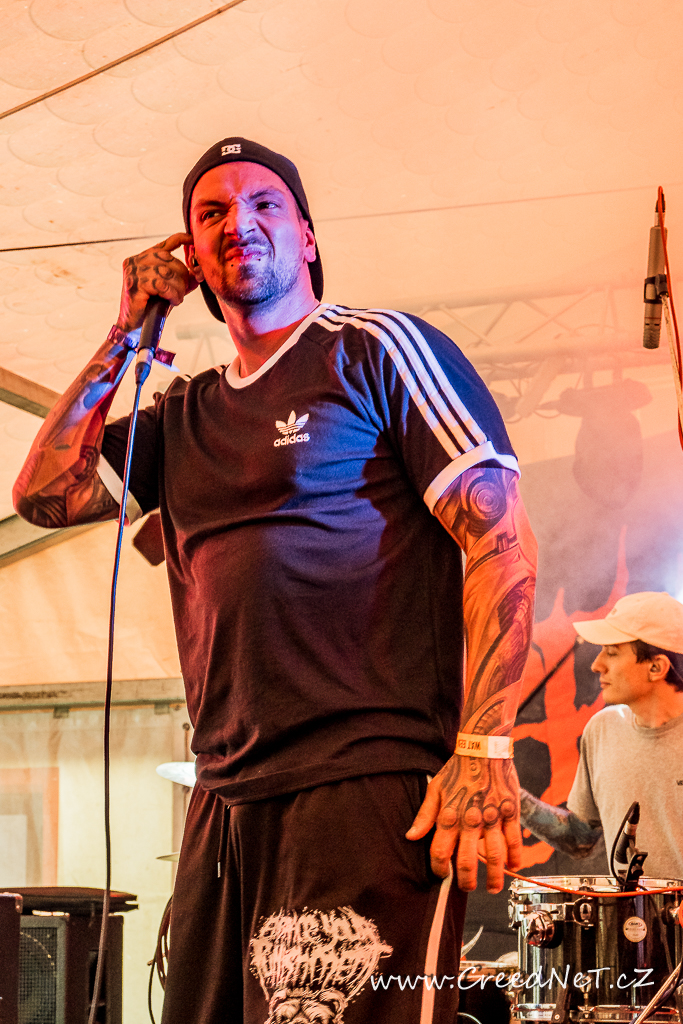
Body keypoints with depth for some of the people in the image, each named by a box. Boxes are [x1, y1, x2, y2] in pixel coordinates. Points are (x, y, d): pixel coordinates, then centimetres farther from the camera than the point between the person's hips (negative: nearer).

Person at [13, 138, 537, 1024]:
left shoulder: (378, 349, 2)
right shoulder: (184, 416, 21)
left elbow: (500, 541, -6)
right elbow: (45, 495, 13)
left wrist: (485, 750, -16)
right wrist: (127, 332, 12)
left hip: (366, 785, -6)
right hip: (224, 801, 6)